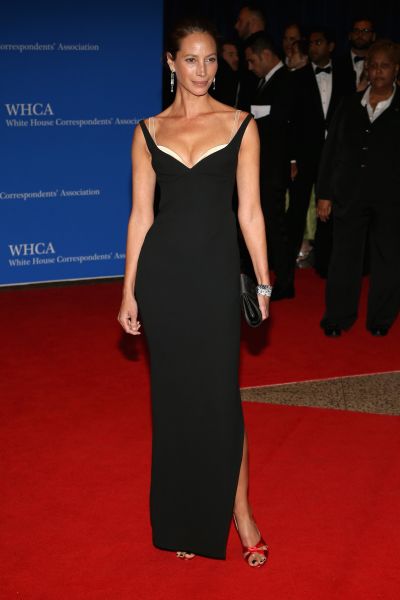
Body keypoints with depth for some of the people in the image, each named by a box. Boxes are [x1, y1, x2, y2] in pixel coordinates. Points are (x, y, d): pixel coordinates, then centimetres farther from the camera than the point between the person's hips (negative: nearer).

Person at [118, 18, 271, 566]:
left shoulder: (240, 125, 2)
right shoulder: (148, 131, 5)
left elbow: (249, 209, 1)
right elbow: (141, 214, 5)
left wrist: (264, 281, 0)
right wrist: (130, 290, 3)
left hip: (217, 268, -2)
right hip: (162, 268, 2)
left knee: (220, 392, -2)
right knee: (173, 391, 10)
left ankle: (238, 509, 16)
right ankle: (184, 514, 26)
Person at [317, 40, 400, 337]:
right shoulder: (350, 106, 7)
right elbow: (331, 151, 8)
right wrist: (324, 193, 4)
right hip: (349, 197, 2)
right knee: (345, 257, 6)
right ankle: (338, 317, 20)